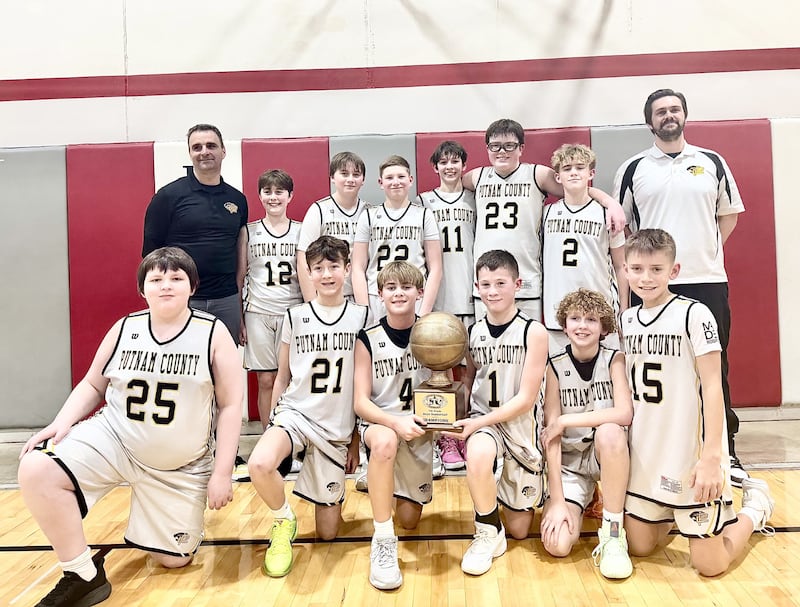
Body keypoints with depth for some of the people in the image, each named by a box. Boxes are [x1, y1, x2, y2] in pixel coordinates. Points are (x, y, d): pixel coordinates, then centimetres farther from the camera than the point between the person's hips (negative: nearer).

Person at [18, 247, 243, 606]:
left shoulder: (213, 334, -10)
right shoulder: (124, 329, -2)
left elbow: (230, 405, -9)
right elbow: (92, 385, 9)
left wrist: (222, 473, -12)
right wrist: (62, 422, -11)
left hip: (183, 466, -1)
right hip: (113, 439, 2)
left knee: (173, 560, 5)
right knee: (36, 469, -25)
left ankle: (186, 512, 39)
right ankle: (84, 577, -9)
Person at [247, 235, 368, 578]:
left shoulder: (361, 317, -1)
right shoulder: (295, 317, 0)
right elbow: (282, 377, 9)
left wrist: (357, 438, 6)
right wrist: (273, 425, 8)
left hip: (338, 429, 1)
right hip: (295, 413, 0)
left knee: (327, 533, 4)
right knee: (259, 464, -36)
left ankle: (330, 493, 39)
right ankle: (284, 520, -3)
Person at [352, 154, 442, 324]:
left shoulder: (424, 215, 8)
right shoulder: (368, 216, 9)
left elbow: (435, 268, 4)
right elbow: (358, 268, 6)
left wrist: (424, 312, -4)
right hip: (376, 302, 1)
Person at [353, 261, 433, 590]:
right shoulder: (368, 340, -9)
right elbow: (361, 402, -12)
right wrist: (396, 422, -30)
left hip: (418, 430, 2)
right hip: (379, 423, -2)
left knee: (409, 519, 7)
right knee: (384, 440, -40)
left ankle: (382, 484, 43)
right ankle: (383, 542, -24)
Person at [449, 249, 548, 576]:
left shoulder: (534, 332, -12)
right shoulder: (473, 333, 0)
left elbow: (526, 399, -15)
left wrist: (477, 423, -22)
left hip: (522, 425, -1)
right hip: (482, 421, 2)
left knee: (519, 530, 8)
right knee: (478, 454, -37)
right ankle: (488, 533, -11)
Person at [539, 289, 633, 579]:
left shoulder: (614, 359, -8)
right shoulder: (555, 366, -8)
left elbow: (624, 413, -25)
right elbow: (551, 434, -13)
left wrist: (566, 420, -23)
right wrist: (557, 501, -19)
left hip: (608, 455, -1)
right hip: (569, 461, 1)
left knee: (609, 432, -37)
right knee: (557, 544, -19)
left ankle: (613, 535, -19)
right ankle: (583, 501, 16)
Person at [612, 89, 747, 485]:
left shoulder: (712, 163, 10)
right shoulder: (633, 169, 6)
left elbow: (729, 215, 16)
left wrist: (708, 248, 5)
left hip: (708, 281, 1)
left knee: (714, 367, 6)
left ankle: (726, 451, 17)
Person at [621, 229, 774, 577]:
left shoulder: (694, 314, -13)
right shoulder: (627, 319, 5)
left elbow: (712, 387, -14)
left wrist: (711, 457, -19)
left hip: (692, 457, -5)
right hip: (644, 457, 6)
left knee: (709, 565, 2)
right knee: (639, 547, 12)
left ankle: (756, 504, 27)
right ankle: (673, 515, 41)